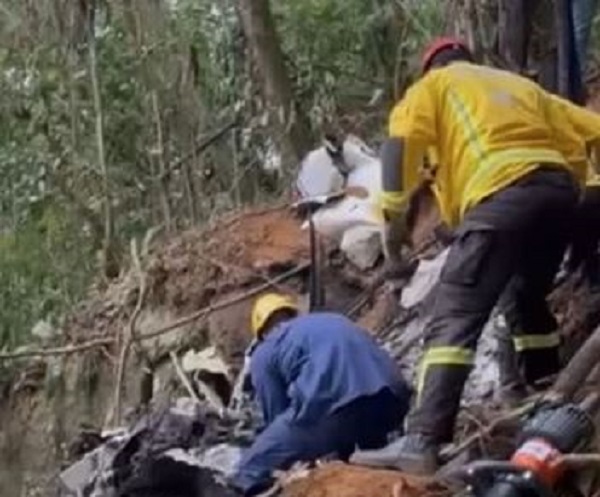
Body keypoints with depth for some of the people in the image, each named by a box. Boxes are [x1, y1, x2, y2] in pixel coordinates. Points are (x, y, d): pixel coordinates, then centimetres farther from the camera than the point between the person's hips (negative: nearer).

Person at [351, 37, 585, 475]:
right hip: (559, 187, 6)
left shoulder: (434, 85, 22)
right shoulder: (522, 84, 36)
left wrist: (393, 215, 1)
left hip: (503, 194, -6)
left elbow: (400, 143, 2)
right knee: (533, 300, 30)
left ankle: (422, 443, -23)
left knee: (455, 319, -12)